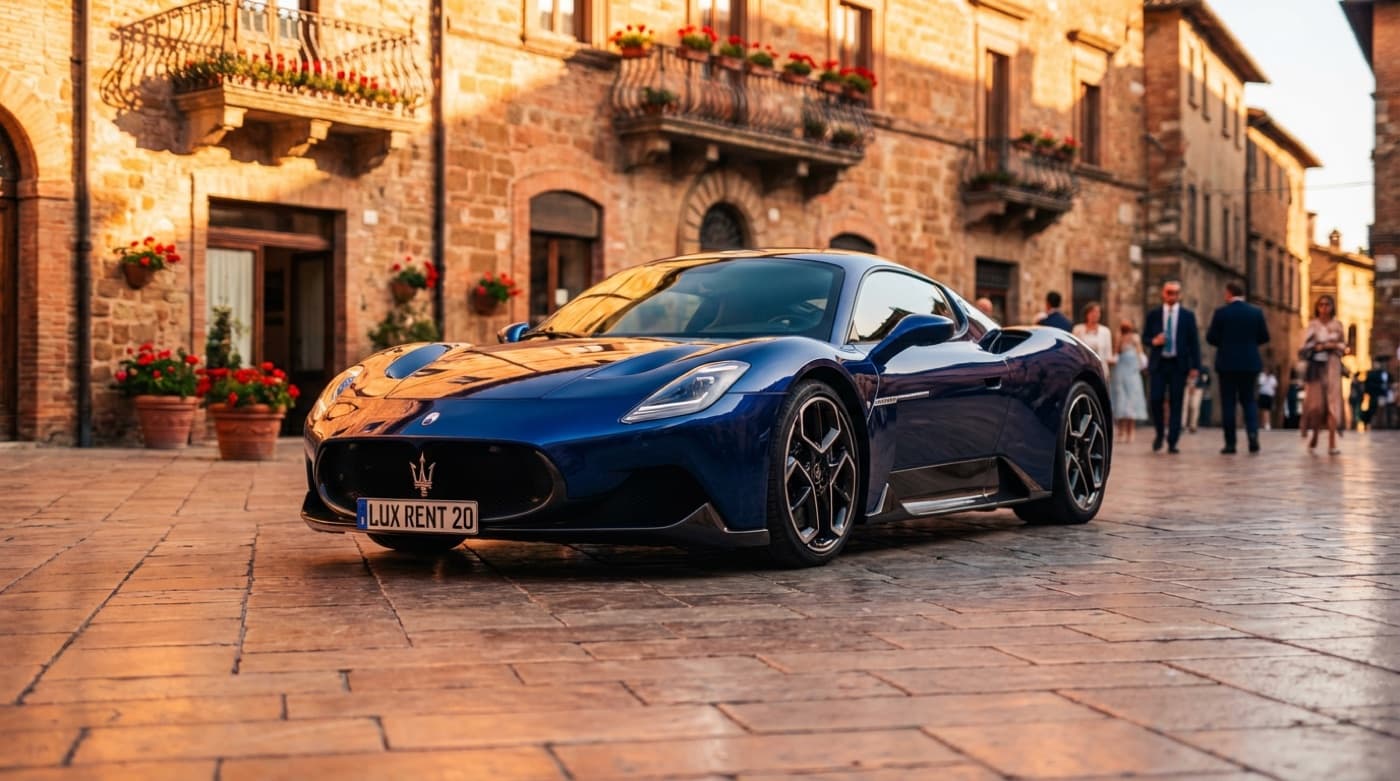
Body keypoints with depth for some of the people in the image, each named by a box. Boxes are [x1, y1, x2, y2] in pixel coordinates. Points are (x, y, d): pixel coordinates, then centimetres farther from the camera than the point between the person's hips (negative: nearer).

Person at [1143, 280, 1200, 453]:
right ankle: (1160, 433, 16)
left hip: (1179, 365, 0)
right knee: (1155, 400, -8)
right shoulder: (1153, 314, 8)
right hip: (1158, 363, 0)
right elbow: (1145, 336, 12)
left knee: (1176, 403, -1)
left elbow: (1194, 342, 5)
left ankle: (1172, 442, 2)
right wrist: (1153, 341, -12)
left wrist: (1195, 366, -2)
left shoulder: (1188, 315, 6)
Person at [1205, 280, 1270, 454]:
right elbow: (1264, 337, 4)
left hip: (1227, 363, -2)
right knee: (1249, 400, 13)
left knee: (1228, 402, 4)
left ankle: (1230, 443, 2)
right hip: (1250, 363, 2)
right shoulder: (1256, 312, 1)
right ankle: (1253, 432, -10)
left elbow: (1211, 338, -7)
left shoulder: (1221, 313, -7)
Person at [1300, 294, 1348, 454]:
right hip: (1316, 366, -1)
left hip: (1332, 367, 1)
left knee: (1332, 402, -8)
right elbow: (1305, 347, -2)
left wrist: (1335, 346, -6)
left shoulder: (1337, 326, 10)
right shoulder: (1312, 326, 5)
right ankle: (1314, 436, 21)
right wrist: (1321, 347, -14)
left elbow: (1344, 346, 13)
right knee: (1316, 403, -5)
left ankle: (1332, 444, -12)